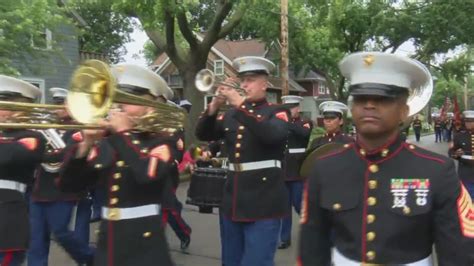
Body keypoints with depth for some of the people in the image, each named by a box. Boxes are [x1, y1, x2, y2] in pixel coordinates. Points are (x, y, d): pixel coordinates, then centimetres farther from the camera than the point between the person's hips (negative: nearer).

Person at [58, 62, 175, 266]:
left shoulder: (162, 143, -7)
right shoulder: (107, 144, 7)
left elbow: (148, 174, -29)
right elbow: (68, 185, 3)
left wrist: (124, 133, -18)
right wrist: (85, 145, -10)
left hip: (143, 245, -5)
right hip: (107, 242, 5)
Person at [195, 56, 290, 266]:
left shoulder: (276, 112, -2)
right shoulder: (231, 114, 12)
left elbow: (273, 135, -24)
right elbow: (203, 134, 5)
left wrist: (240, 104, -26)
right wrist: (215, 105, -10)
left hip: (264, 202, -6)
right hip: (233, 201, 6)